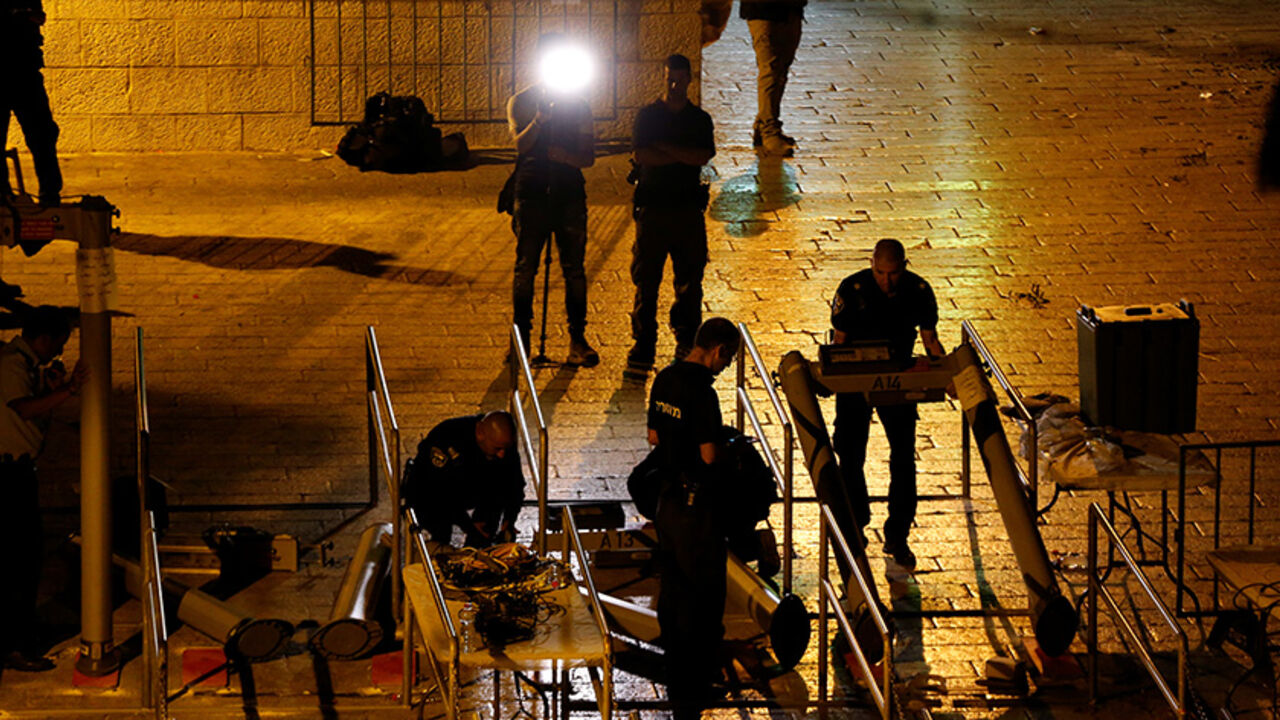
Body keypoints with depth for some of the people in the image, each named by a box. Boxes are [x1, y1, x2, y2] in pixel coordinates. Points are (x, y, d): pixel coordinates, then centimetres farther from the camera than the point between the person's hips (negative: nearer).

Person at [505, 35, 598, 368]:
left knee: (574, 269, 0)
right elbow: (521, 144, -11)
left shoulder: (578, 105, 12)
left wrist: (563, 155, -12)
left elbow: (588, 157, 9)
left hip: (569, 193, 1)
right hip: (532, 193, -1)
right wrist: (539, 120, -30)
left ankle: (578, 340, 4)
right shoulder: (520, 102, 6)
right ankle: (521, 337, 5)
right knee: (525, 268, -1)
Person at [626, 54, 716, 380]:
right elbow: (641, 155, -10)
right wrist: (683, 155, -9)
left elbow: (703, 157, -8)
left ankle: (688, 344, 15)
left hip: (688, 208, 2)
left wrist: (665, 147, -10)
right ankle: (642, 348, 1)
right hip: (652, 206, -2)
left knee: (690, 280, 5)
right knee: (646, 280, -2)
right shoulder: (647, 115, 4)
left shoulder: (700, 119, 8)